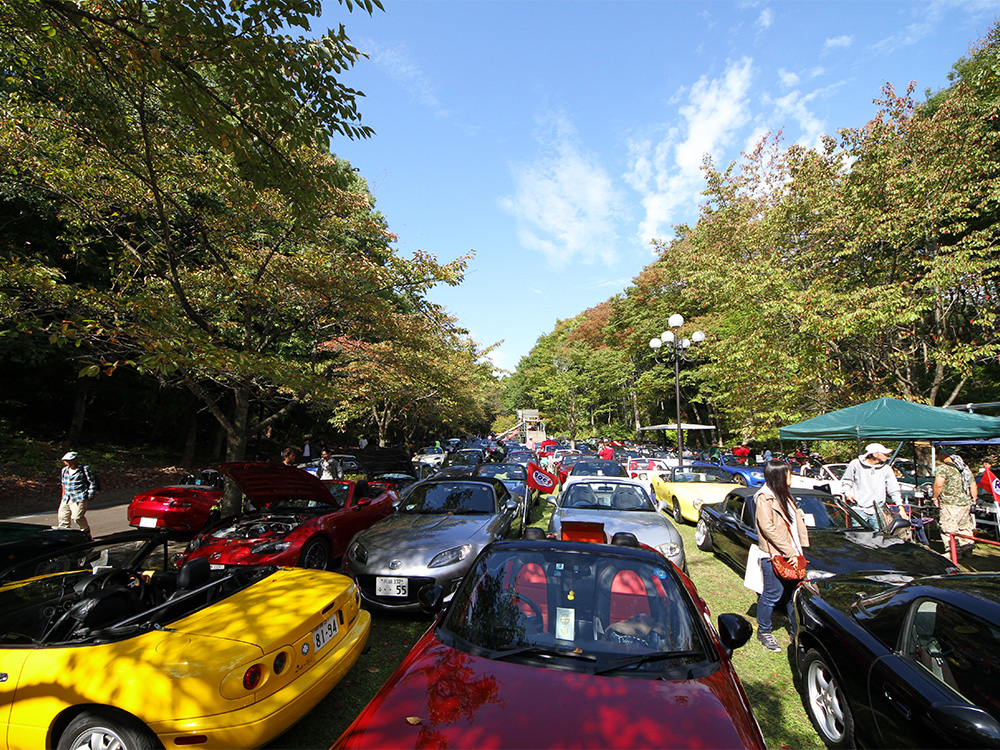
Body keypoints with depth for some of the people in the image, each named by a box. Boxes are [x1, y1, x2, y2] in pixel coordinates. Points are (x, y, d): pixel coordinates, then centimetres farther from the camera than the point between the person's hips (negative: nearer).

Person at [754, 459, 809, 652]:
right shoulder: (764, 497, -14)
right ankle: (763, 631, 17)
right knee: (773, 594, 0)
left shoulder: (785, 495, 14)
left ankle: (796, 631, 30)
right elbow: (768, 528, -19)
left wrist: (799, 547, 3)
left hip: (791, 554, 8)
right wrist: (789, 551, -18)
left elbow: (797, 520, 14)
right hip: (773, 556, -8)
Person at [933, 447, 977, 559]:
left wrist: (935, 498, -8)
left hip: (950, 504, -8)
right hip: (966, 503, 8)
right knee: (965, 528, 19)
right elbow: (973, 486, 19)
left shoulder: (942, 468, -10)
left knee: (949, 529, -2)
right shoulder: (965, 468, 16)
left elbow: (938, 484, -21)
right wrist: (973, 501, 27)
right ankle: (967, 549, 24)